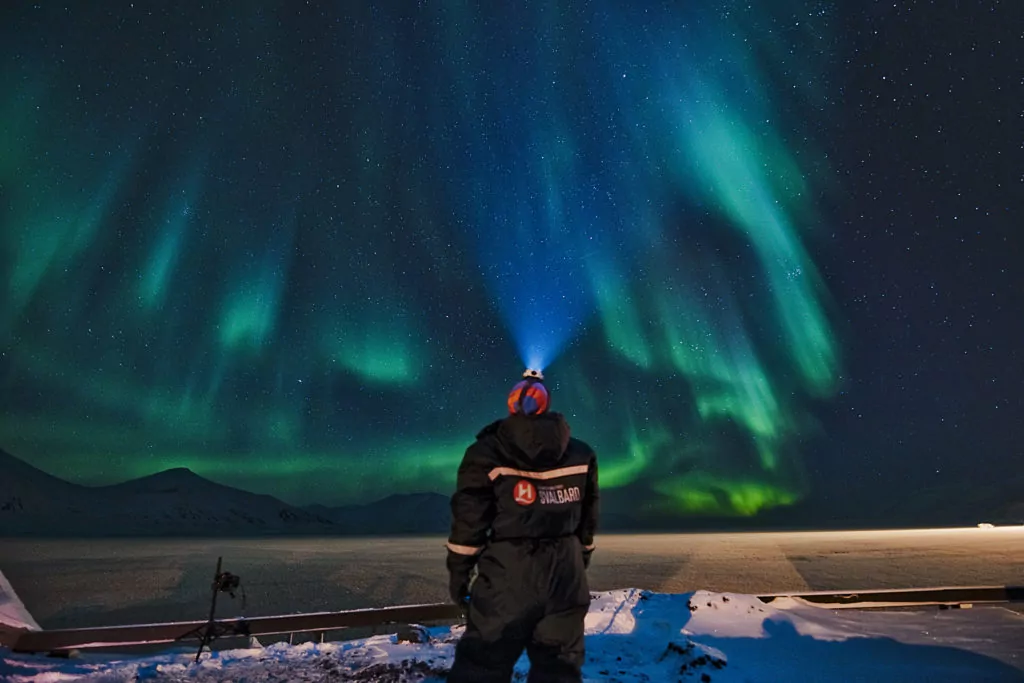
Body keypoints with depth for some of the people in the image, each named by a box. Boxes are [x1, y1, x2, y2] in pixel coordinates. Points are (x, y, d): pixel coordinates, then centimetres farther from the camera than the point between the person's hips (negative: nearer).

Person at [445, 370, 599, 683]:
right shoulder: (581, 455, 4)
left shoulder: (488, 453, -8)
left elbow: (469, 520, -6)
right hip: (565, 574, 4)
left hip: (508, 573, -3)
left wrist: (458, 570, 5)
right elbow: (588, 519, 12)